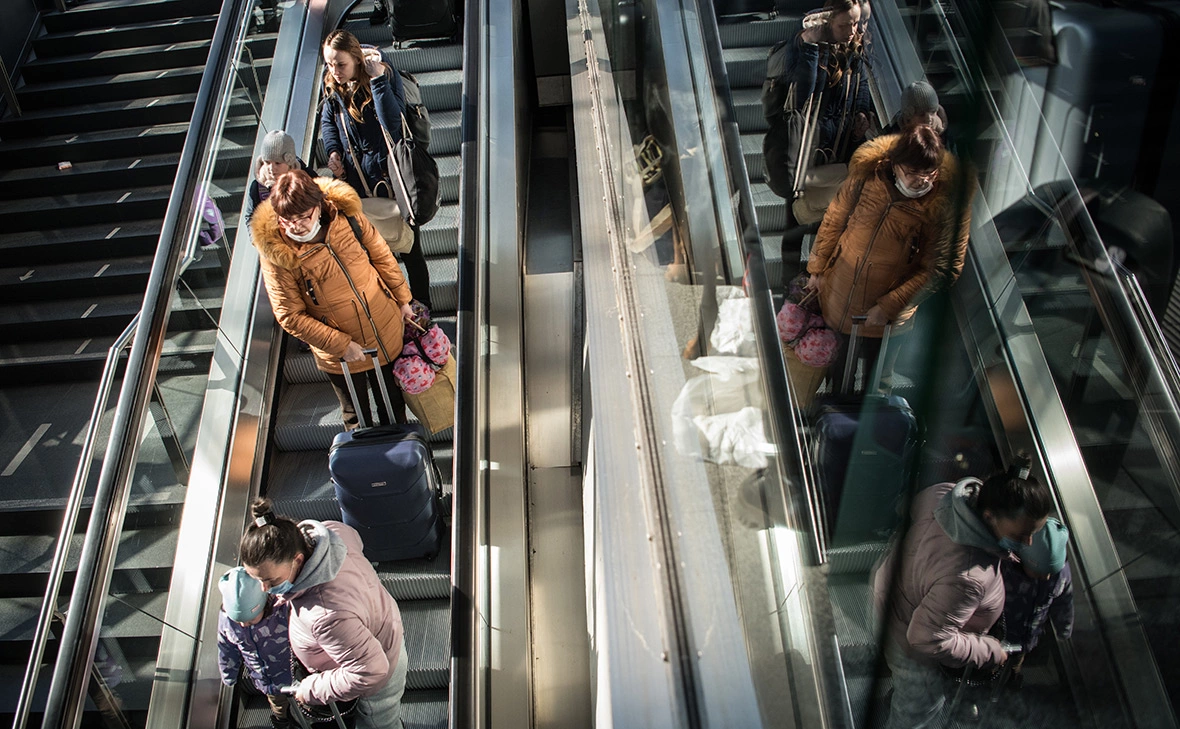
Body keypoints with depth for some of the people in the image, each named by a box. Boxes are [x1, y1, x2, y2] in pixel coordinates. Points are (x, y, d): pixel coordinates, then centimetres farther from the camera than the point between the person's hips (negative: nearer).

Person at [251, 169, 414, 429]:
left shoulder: (346, 215, -15)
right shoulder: (275, 251, -23)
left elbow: (382, 256, 2)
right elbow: (290, 316, -18)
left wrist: (402, 299, 8)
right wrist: (341, 345, -21)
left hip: (387, 333, 3)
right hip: (339, 354, -3)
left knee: (393, 403, 25)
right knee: (357, 417, 19)